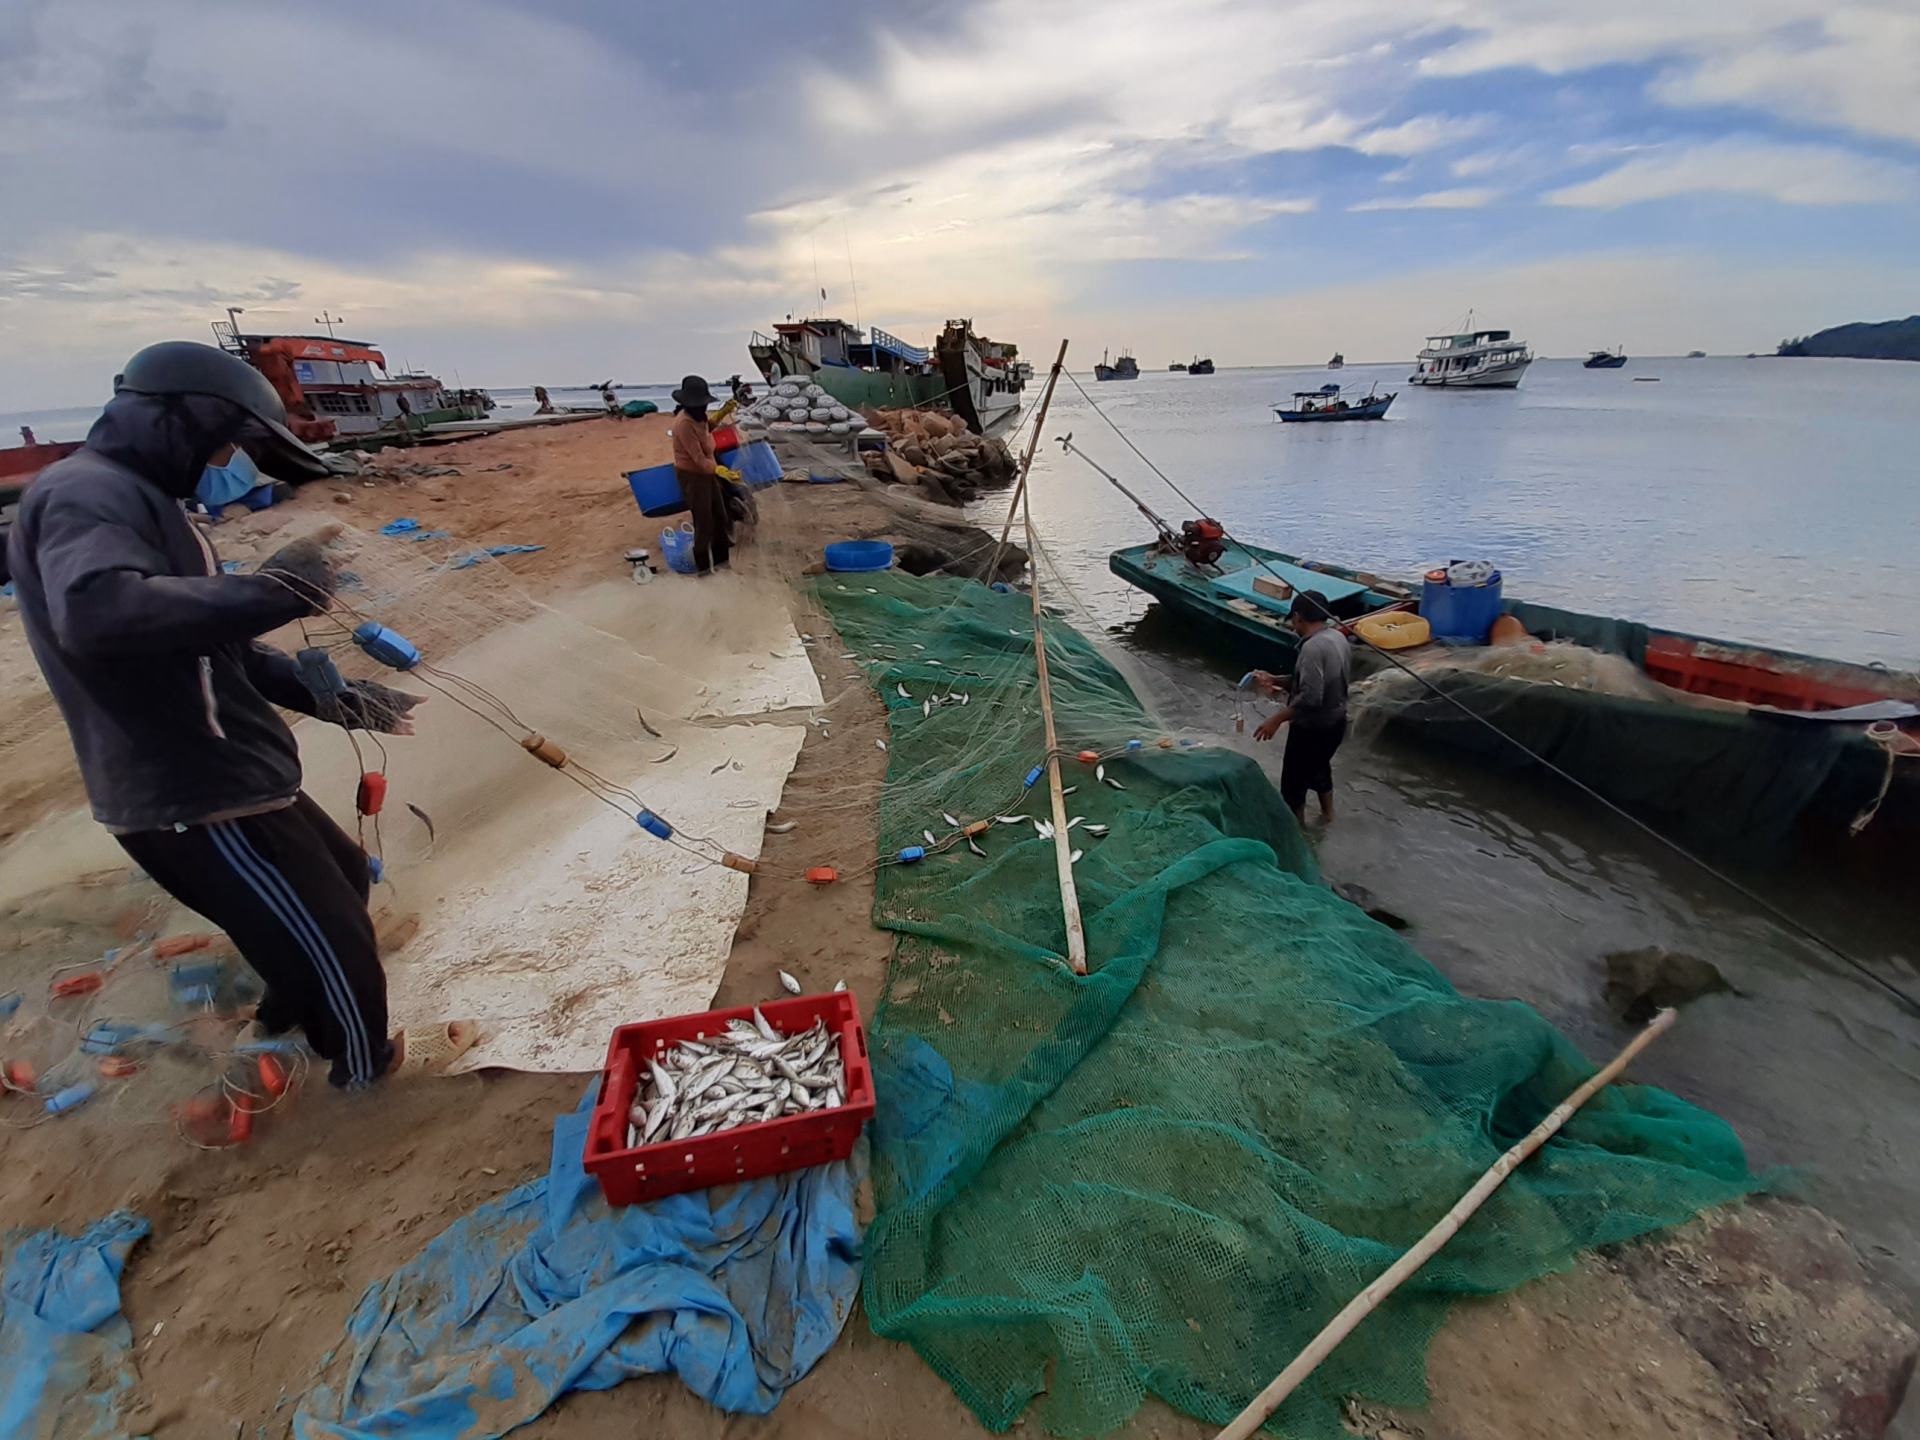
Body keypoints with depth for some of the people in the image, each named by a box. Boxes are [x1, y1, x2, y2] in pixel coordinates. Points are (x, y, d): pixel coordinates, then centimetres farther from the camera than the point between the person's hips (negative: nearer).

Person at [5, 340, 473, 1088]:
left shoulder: (135, 497, 17)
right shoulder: (83, 493, -17)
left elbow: (214, 647, 19)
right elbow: (97, 613, -39)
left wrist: (331, 698, 17)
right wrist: (267, 590, -31)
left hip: (225, 778, 11)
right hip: (195, 802, -11)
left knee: (344, 877, 30)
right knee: (332, 939, 7)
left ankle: (290, 1012, 52)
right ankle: (368, 1066, 33)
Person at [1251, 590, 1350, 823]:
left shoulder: (1313, 647, -28)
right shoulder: (1337, 637, 2)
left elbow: (1310, 696, -34)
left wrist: (1277, 719, -26)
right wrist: (1275, 680, 8)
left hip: (1313, 727, -9)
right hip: (1335, 721, 9)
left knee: (1294, 778, 10)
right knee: (1319, 766, 32)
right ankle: (1327, 811, 51)